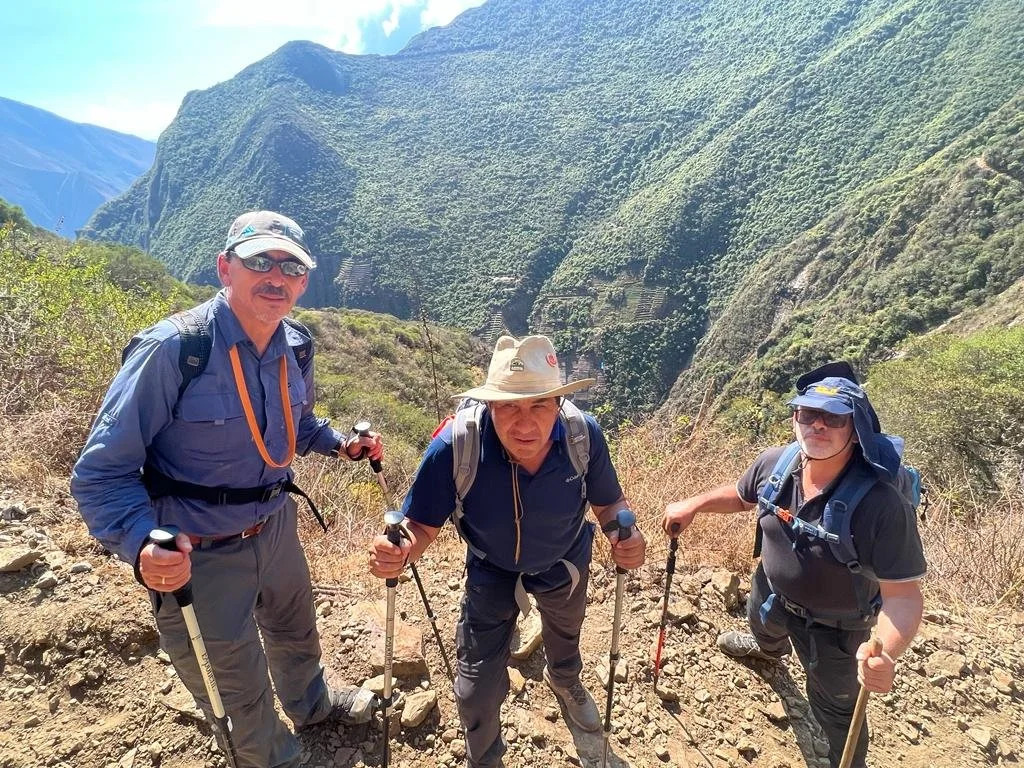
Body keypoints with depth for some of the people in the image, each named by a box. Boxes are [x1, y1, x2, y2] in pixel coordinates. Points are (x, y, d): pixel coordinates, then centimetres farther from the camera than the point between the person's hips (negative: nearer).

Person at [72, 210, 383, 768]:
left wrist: (340, 445, -2)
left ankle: (311, 703, 65)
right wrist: (143, 545, -39)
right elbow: (101, 474, -24)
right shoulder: (170, 350, -27)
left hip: (277, 529, 6)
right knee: (238, 689, 18)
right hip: (197, 556, -6)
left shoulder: (295, 347, -7)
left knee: (296, 631, 33)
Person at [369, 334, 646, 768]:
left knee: (565, 634, 33)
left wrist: (626, 537, -38)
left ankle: (565, 681, 73)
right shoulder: (456, 444, -39)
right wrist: (399, 552, -49)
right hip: (492, 573, -2)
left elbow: (608, 502, -16)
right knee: (477, 690, 3)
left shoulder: (584, 434, -34)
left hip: (566, 565, 2)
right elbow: (423, 525, -27)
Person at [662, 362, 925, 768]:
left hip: (833, 626, -6)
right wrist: (693, 505, -6)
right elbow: (741, 495, 1)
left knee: (833, 708, 18)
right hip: (771, 593, 6)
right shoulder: (775, 463, -22)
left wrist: (885, 653, -51)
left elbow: (903, 595, -35)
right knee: (762, 625, 38)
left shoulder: (882, 505, -38)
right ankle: (770, 649, 77)